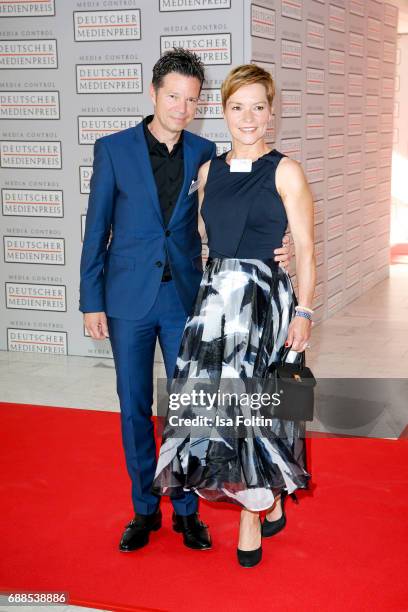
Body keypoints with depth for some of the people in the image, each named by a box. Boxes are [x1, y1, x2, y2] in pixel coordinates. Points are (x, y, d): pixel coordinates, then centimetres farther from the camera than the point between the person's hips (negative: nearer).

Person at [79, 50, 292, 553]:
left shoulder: (204, 153, 3)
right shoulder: (113, 149, -3)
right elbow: (97, 231, -1)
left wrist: (271, 249, -11)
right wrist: (92, 302, -4)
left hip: (185, 299, 1)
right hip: (129, 300, -1)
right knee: (134, 408, 9)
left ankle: (186, 509, 23)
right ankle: (145, 509, 26)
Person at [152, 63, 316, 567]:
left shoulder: (285, 172, -4)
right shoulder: (209, 170, 11)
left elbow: (305, 248, -6)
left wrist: (303, 311, -13)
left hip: (265, 298, -5)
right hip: (216, 296, 5)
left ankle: (253, 516, 17)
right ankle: (269, 502, 24)